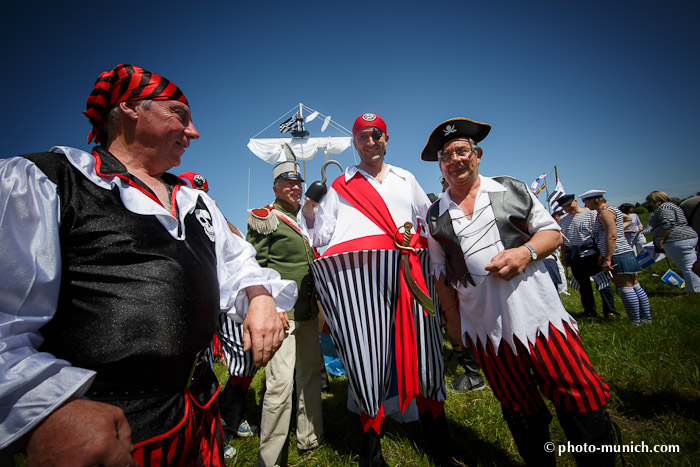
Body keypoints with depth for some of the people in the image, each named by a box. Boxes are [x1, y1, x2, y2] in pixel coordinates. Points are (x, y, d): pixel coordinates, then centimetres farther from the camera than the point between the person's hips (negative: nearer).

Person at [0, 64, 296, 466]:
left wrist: (260, 297, -6)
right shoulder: (37, 183, -8)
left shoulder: (196, 201, 13)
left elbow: (236, 263, 14)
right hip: (105, 423, -6)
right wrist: (51, 411, -28)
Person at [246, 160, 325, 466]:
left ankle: (310, 438, 33)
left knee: (311, 372, 15)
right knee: (281, 382, -8)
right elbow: (255, 264, -9)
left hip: (310, 310, 7)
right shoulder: (264, 218, -3)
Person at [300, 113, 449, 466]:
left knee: (422, 351, 3)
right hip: (359, 272, -2)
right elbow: (322, 235, 14)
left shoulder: (406, 179, 27)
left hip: (409, 269, 3)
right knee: (367, 352, -5)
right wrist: (309, 212, 1)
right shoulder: (340, 186, 19)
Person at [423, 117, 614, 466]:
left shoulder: (512, 190, 4)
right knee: (521, 412, 15)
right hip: (486, 328, 1)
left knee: (580, 398, 4)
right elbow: (441, 272, 10)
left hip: (540, 313, 0)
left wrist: (526, 252, -13)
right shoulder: (436, 217, 6)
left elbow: (552, 232, 7)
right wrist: (451, 316, 7)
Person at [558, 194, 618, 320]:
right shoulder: (562, 221, 12)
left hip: (591, 254, -5)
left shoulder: (591, 214, -3)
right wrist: (564, 257, 15)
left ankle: (610, 311, 6)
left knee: (603, 283, -4)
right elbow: (563, 240, 18)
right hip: (574, 258, 5)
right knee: (583, 286, 12)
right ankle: (590, 310, 25)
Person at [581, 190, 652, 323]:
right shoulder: (610, 209, 21)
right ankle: (646, 319, 19)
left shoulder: (605, 211, -12)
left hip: (618, 255, -11)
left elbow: (612, 236, -21)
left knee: (625, 289, -5)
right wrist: (602, 255, 23)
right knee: (635, 286, 13)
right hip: (625, 253, 11)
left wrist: (607, 259, -22)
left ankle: (635, 322, 1)